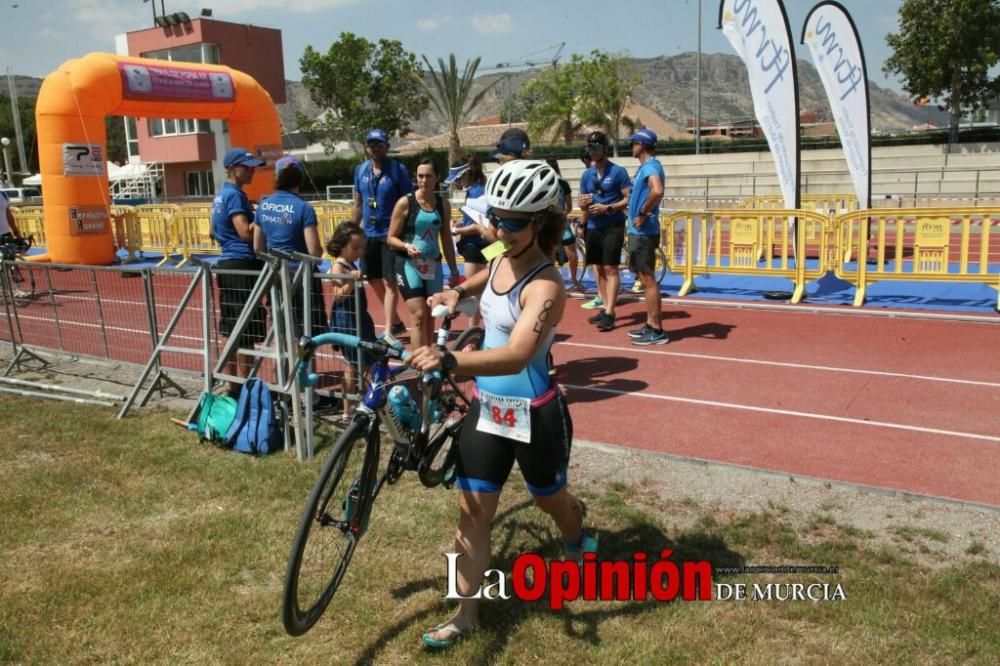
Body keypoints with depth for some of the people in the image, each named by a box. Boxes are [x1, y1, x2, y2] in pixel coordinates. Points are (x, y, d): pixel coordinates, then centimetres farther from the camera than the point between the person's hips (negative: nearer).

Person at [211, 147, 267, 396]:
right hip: (242, 264, -10)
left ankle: (232, 384, 19)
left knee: (229, 328, 12)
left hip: (226, 263, 10)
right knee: (246, 331, -5)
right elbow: (246, 232, -21)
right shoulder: (235, 195, -12)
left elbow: (216, 231, 24)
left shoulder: (221, 195, 17)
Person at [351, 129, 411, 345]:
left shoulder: (398, 170, -8)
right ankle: (396, 322, 27)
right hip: (368, 234, 6)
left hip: (391, 234, -6)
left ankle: (389, 331, 0)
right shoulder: (360, 170, 7)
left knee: (389, 282, -5)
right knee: (374, 281, 12)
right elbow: (358, 205, 14)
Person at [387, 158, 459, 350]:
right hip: (408, 264, -4)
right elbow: (391, 238, -3)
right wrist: (407, 246, -23)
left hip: (433, 265, 4)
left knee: (430, 316, 8)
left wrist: (453, 269, 12)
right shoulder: (405, 202, -7)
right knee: (419, 316, -12)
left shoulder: (443, 203, 5)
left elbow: (446, 239, 13)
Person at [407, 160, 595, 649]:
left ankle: (577, 541, 56)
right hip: (486, 408, 6)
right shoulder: (499, 263, 0)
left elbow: (517, 355, -40)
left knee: (551, 499, 21)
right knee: (472, 511, 6)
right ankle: (465, 614, 20)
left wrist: (449, 361, -54)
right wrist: (457, 292, 4)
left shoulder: (544, 286, -24)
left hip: (534, 416, -6)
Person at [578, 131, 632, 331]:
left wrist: (607, 208, -19)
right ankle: (605, 308, 19)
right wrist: (583, 203, -7)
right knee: (599, 269, 10)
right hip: (593, 227, 6)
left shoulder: (618, 172, -6)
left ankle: (609, 313, -10)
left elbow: (629, 199, -10)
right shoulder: (586, 174, 11)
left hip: (613, 227, -6)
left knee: (610, 269, -9)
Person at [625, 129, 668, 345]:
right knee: (645, 279, 15)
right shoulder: (647, 166, 15)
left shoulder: (650, 166, -16)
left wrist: (643, 214, -24)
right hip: (639, 232, 10)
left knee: (648, 280, -6)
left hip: (643, 232, -10)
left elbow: (657, 191, -36)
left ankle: (657, 331, -1)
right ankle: (650, 325, 23)